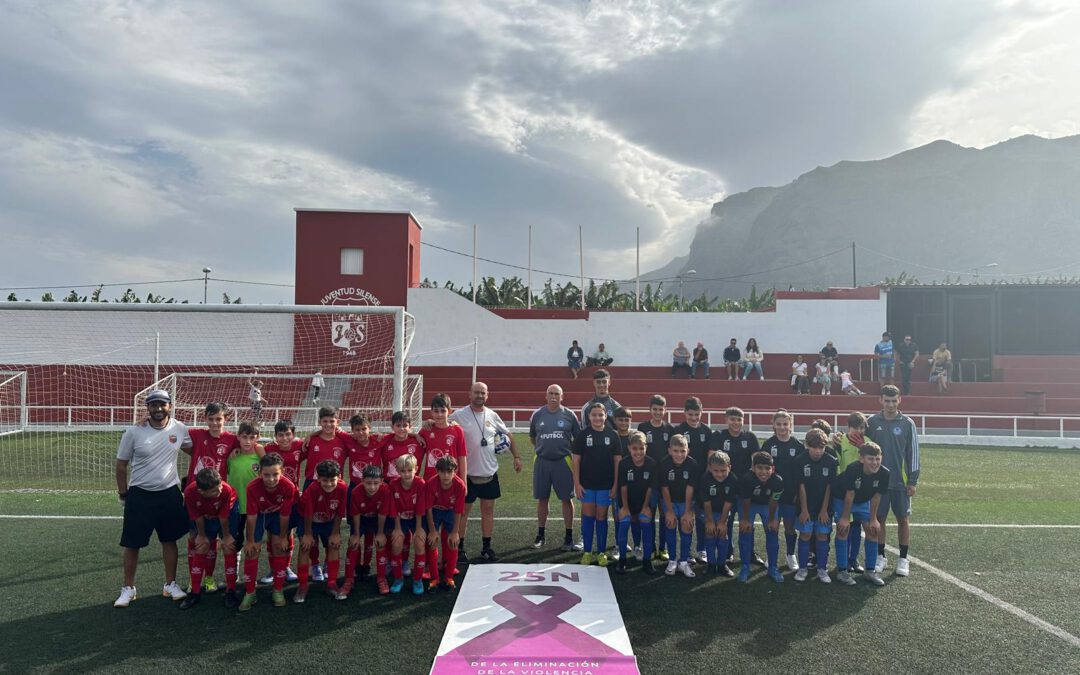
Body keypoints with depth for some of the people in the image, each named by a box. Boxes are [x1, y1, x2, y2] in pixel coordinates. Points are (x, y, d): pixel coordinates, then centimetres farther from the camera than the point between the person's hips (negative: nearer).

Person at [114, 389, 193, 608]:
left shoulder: (179, 429, -5)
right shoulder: (134, 432, -10)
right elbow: (121, 465, 0)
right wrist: (123, 494, 3)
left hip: (170, 493, 2)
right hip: (139, 495, -2)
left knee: (170, 540, 11)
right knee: (132, 544, 6)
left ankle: (170, 585, 25)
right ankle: (128, 588, 22)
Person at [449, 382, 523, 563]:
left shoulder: (492, 415, 4)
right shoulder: (459, 415, -7)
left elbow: (507, 435, 15)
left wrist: (516, 456, 13)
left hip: (489, 472, 4)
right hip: (467, 473, -4)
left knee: (488, 509, 9)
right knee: (463, 510, 5)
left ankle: (487, 548, 20)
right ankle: (460, 548, 17)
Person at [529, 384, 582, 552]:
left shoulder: (569, 415, 0)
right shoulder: (538, 414, 5)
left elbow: (578, 438, 6)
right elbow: (532, 437, 18)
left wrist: (569, 450, 1)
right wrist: (542, 449, 12)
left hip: (563, 461, -2)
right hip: (542, 461, 2)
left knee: (566, 499, 2)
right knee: (542, 498, 9)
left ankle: (569, 536, 13)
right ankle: (541, 534, 22)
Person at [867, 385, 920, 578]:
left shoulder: (907, 424, -1)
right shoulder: (872, 423, 1)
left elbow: (913, 453, 0)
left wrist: (913, 481, -2)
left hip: (901, 482, -1)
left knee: (903, 519, 5)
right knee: (879, 519, 6)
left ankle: (903, 559, 16)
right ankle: (881, 557, 19)